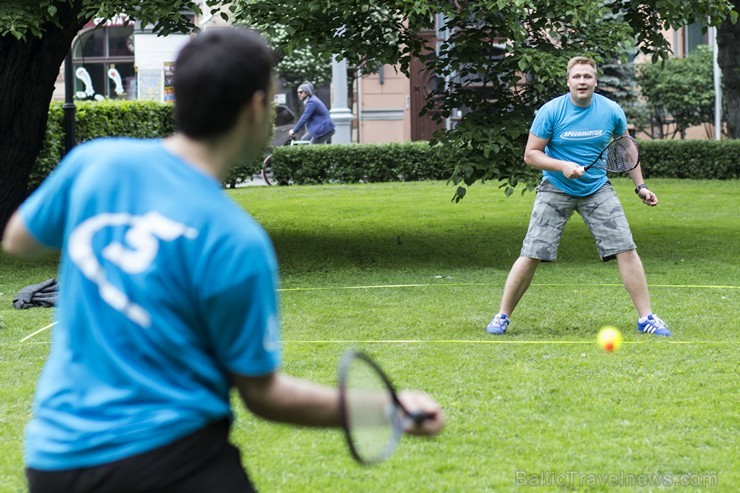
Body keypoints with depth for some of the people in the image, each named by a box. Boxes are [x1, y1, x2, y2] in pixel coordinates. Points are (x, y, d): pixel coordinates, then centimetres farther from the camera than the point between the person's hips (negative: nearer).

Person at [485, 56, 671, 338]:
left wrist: (640, 186, 8)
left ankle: (646, 318, 1)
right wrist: (563, 166, -24)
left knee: (625, 250, -9)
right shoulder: (551, 111, -12)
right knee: (531, 256, -8)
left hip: (597, 189, 2)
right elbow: (531, 154, -9)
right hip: (556, 190, -2)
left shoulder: (611, 111, -4)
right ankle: (502, 316, 8)